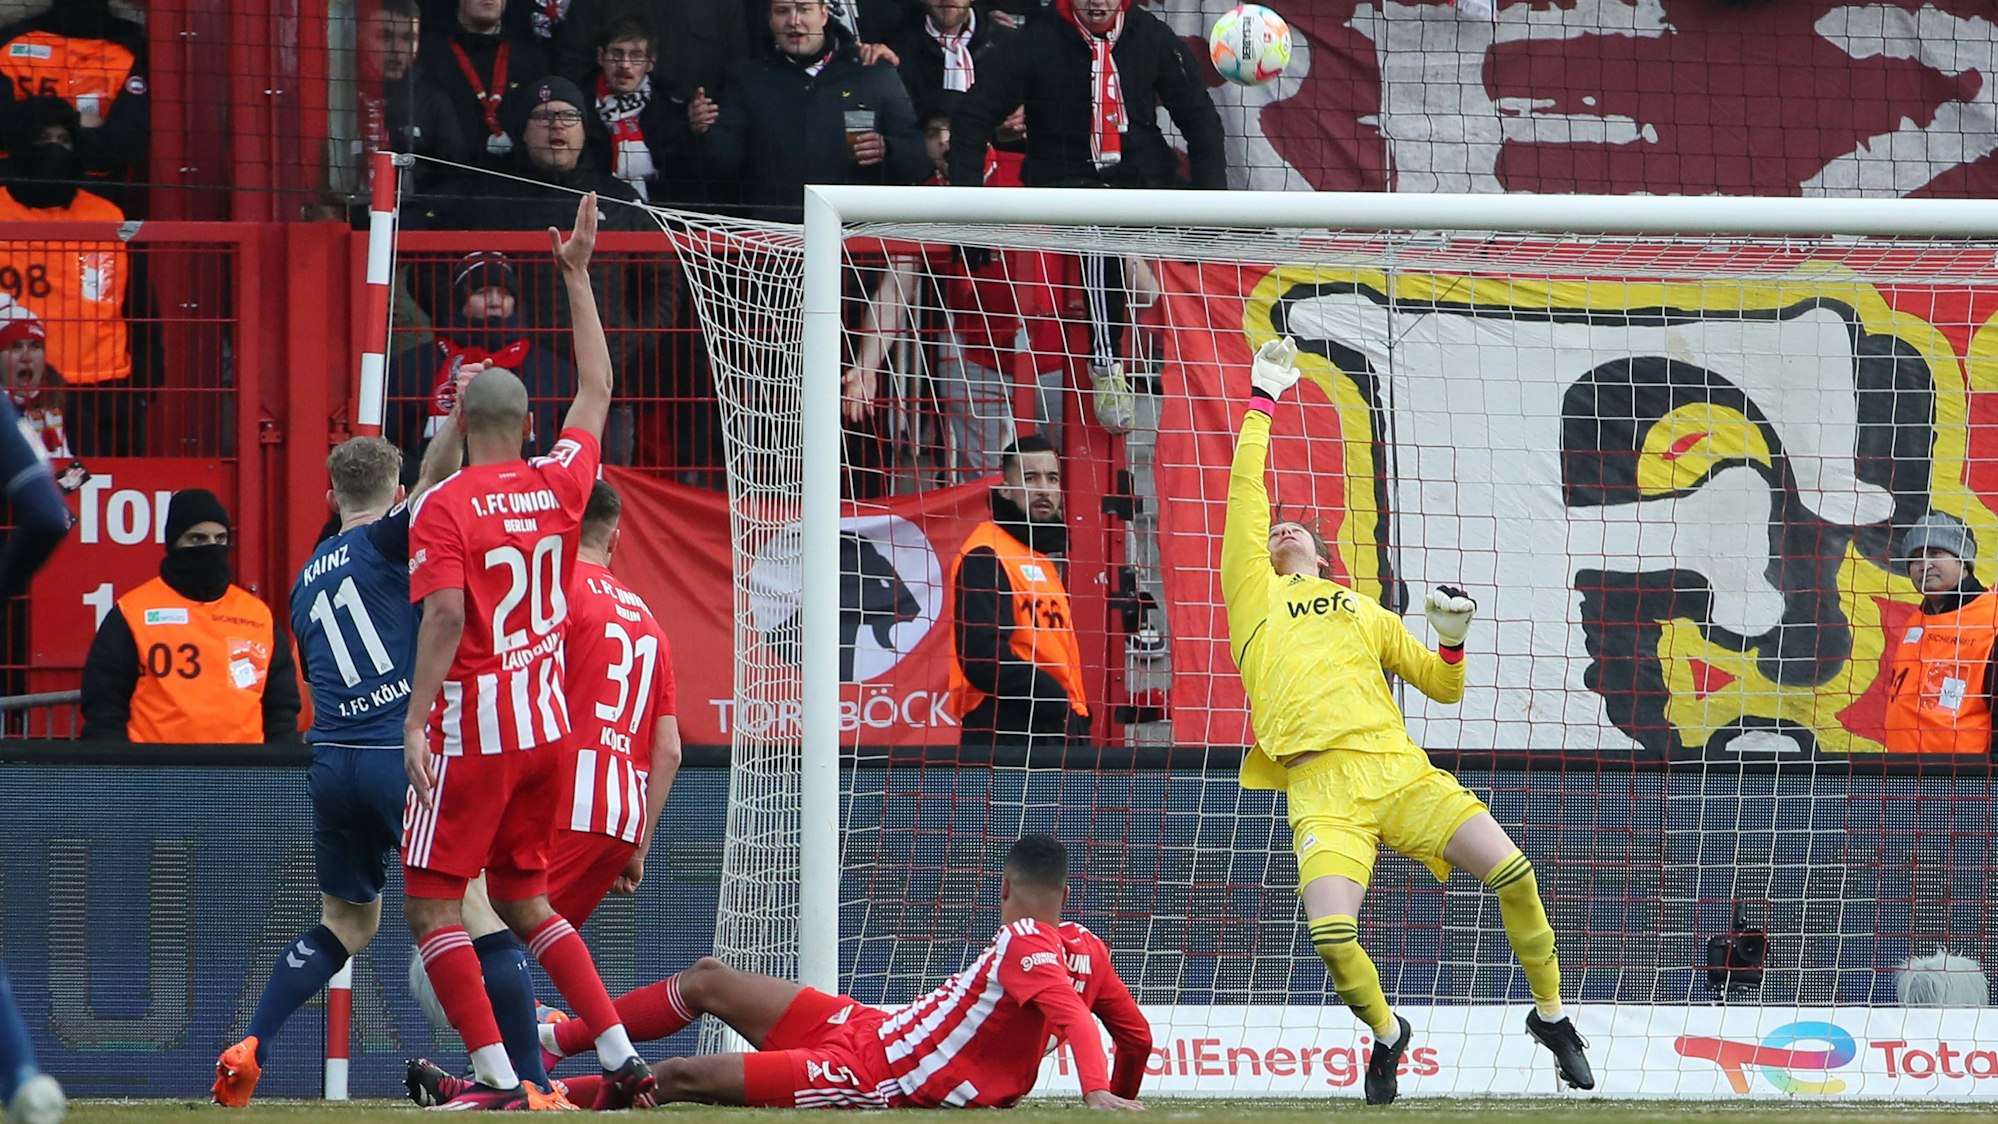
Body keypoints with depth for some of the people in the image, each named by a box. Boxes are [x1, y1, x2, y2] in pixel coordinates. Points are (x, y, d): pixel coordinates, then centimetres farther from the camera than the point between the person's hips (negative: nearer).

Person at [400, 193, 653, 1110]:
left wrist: (417, 722, -19)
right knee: (523, 900, 18)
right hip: (546, 725, 6)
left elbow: (444, 618, -21)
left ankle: (495, 1076, -10)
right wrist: (577, 278, 25)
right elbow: (597, 390, 20)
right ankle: (622, 1058, 11)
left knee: (431, 906, 0)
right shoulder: (558, 483, 5)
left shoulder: (442, 509, -10)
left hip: (470, 729, -6)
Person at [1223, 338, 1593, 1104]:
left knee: (1510, 871, -15)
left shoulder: (1365, 612, 27)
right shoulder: (1255, 592, 20)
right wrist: (1261, 402, 14)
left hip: (1399, 768, 2)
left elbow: (1444, 688, 29)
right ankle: (1386, 1033, 8)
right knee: (1332, 936, -24)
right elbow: (1245, 494, 13)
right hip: (1322, 788, -2)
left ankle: (1550, 1014, 7)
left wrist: (1452, 638, 9)